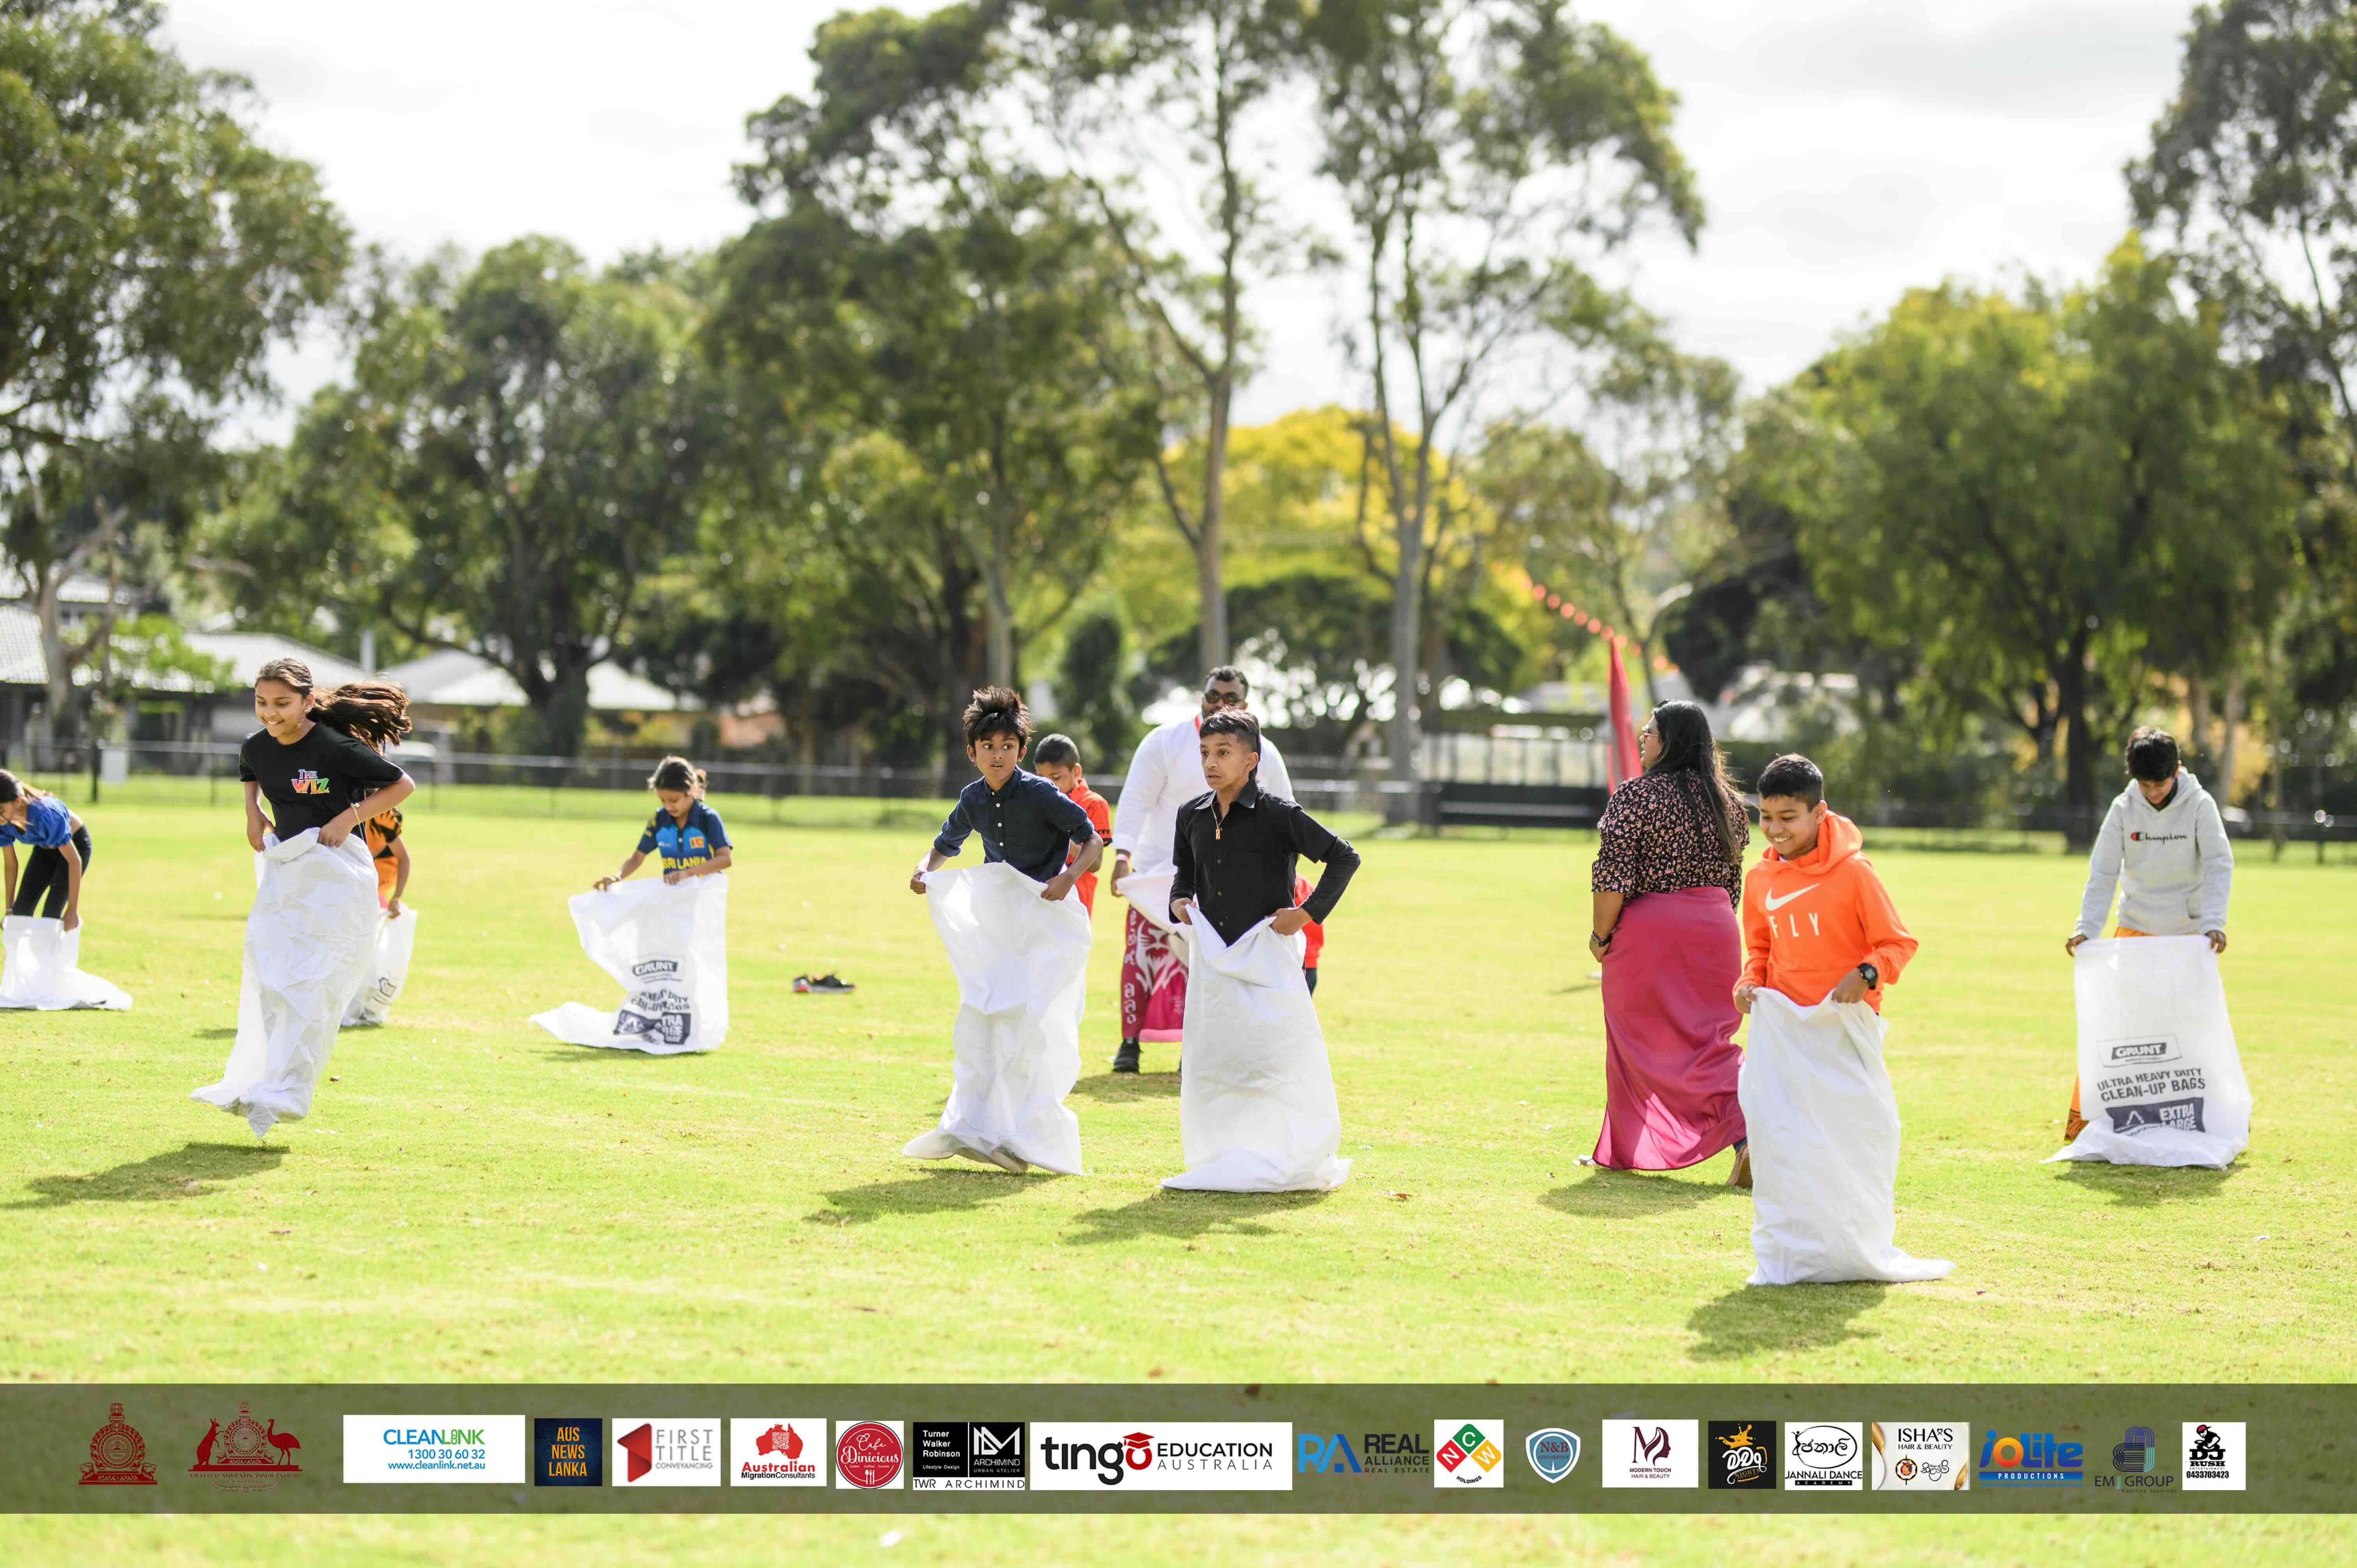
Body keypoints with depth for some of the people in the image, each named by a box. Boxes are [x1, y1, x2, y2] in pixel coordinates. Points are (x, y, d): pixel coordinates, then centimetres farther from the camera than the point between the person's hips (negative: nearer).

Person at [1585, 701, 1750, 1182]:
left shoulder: (1634, 796, -10)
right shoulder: (1725, 802, 9)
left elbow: (1612, 876, -14)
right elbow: (1733, 880, 14)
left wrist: (1600, 934, -4)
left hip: (1647, 931, -5)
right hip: (1714, 929, 5)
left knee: (1635, 1040, 8)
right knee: (1708, 1043, 7)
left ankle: (1624, 1150, 18)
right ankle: (1750, 1133, -13)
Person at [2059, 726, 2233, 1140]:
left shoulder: (2200, 806, -10)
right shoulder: (2123, 809, -6)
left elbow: (2219, 866, -15)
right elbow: (2103, 874, -8)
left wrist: (2213, 923, -29)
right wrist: (2086, 928, -20)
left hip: (2188, 934, -1)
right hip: (2134, 931, 1)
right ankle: (2081, 1115, 5)